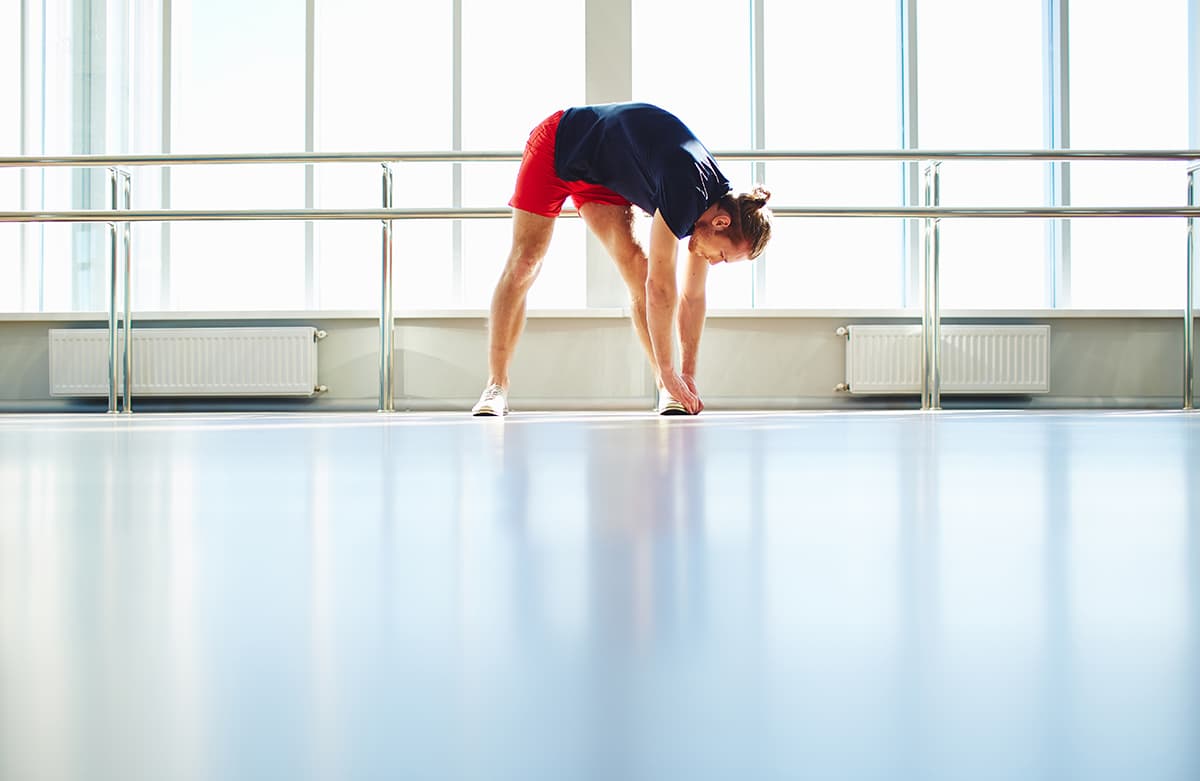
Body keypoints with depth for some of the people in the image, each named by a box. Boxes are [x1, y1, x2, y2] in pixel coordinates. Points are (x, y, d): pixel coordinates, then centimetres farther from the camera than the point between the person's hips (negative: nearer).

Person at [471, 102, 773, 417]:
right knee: (523, 264, -8)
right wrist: (669, 373, -26)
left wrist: (688, 377, -5)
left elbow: (693, 295, -6)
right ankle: (496, 386, -1)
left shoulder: (718, 198, -12)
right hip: (557, 147, -6)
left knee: (632, 261, -11)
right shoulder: (685, 191, -37)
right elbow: (660, 285, -33)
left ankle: (667, 389, -13)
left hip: (599, 175, 6)